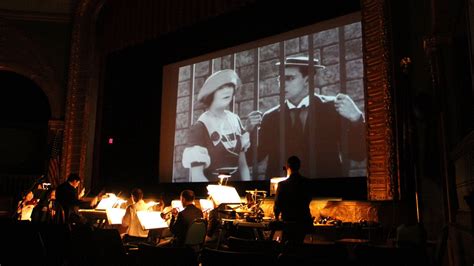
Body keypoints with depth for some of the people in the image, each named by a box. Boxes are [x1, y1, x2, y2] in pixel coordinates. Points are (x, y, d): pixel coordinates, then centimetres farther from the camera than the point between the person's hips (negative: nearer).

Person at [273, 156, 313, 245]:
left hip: (290, 223, -4)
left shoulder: (282, 184, -15)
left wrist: (277, 216, 13)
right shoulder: (306, 182, -2)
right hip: (305, 221, 4)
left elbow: (277, 203, -7)